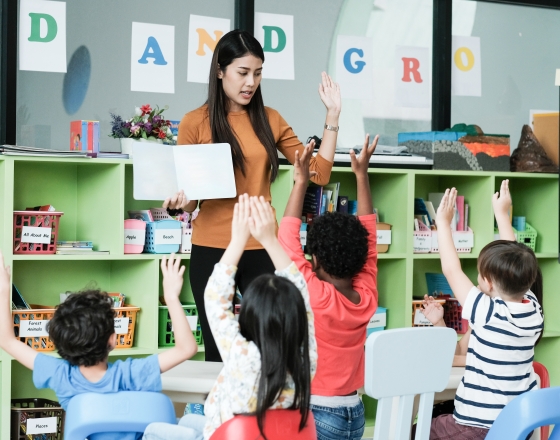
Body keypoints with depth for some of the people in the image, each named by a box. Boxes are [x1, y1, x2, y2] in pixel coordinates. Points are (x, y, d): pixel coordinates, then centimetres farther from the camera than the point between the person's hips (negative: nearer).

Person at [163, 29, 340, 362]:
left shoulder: (269, 120, 8)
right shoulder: (196, 123, -1)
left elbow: (319, 173, 6)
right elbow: (187, 192, 3)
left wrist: (332, 116, 1)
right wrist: (180, 201, -20)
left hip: (262, 249, 2)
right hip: (212, 250, -2)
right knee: (219, 351, 4)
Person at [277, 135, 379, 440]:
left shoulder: (313, 296, -18)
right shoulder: (367, 298, -4)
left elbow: (287, 241, -12)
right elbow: (368, 239, 6)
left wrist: (301, 182, -7)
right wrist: (361, 175, 8)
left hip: (315, 412, -6)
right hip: (354, 412, 6)